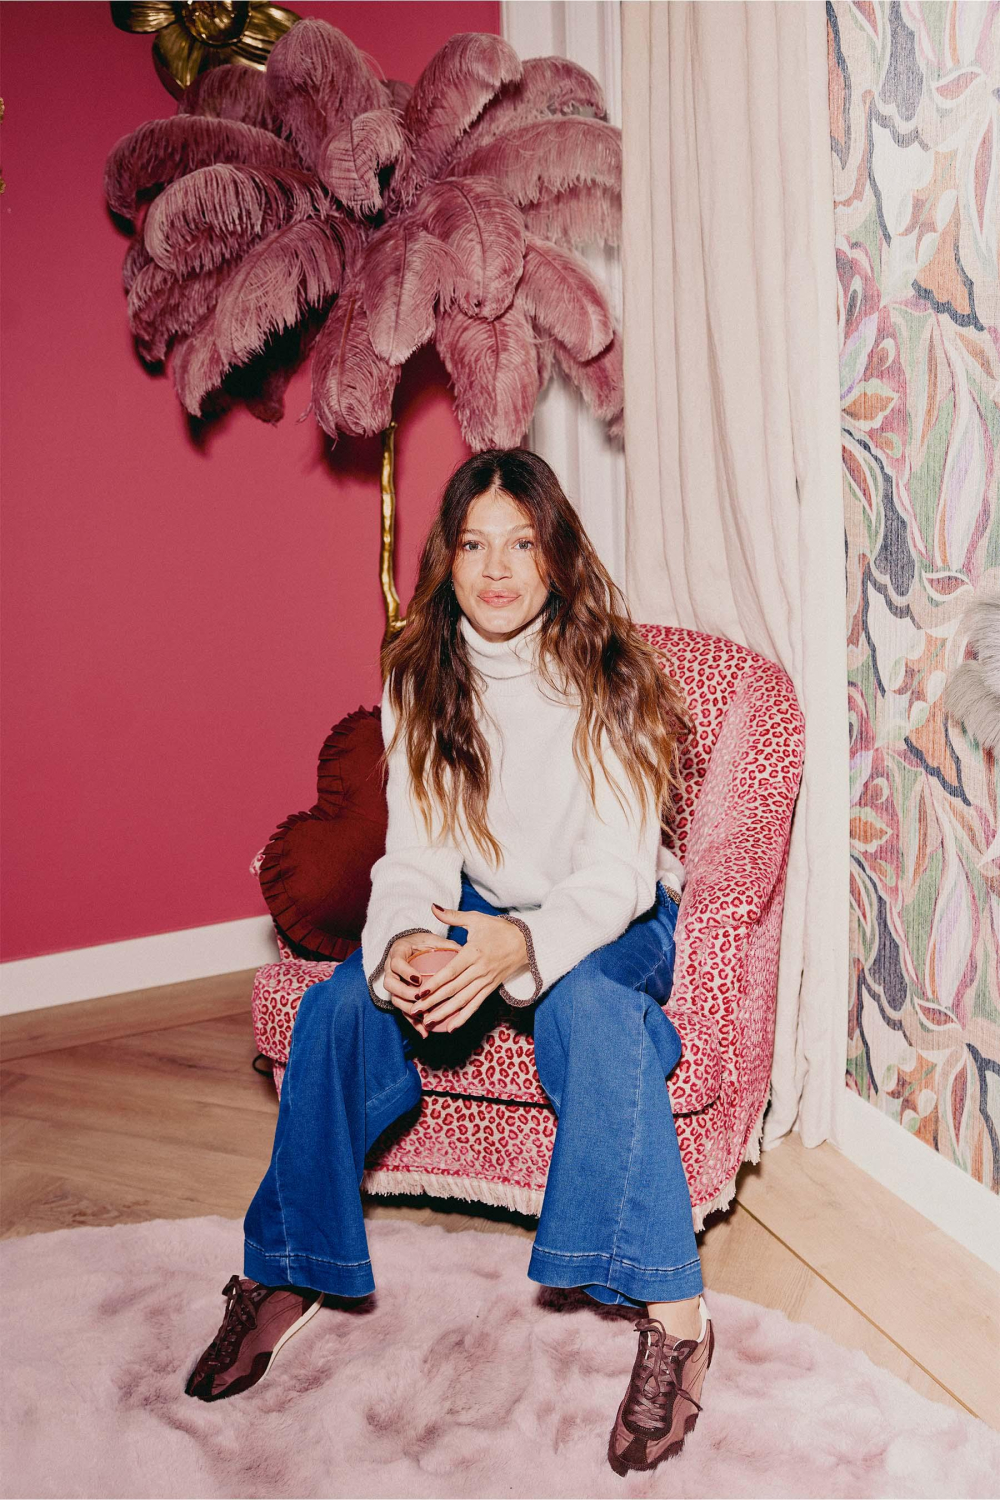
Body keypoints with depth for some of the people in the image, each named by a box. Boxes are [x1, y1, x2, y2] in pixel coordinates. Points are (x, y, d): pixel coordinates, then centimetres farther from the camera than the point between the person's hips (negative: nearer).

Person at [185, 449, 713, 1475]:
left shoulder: (606, 677, -16)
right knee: (340, 1005, -21)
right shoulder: (419, 679, -4)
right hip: (473, 914, 4)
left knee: (587, 1006, -37)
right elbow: (416, 854, -9)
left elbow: (618, 875, -21)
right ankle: (285, 1273, -3)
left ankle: (672, 1313, -30)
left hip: (606, 925, -3)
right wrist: (402, 944, -33)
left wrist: (522, 944, -42)